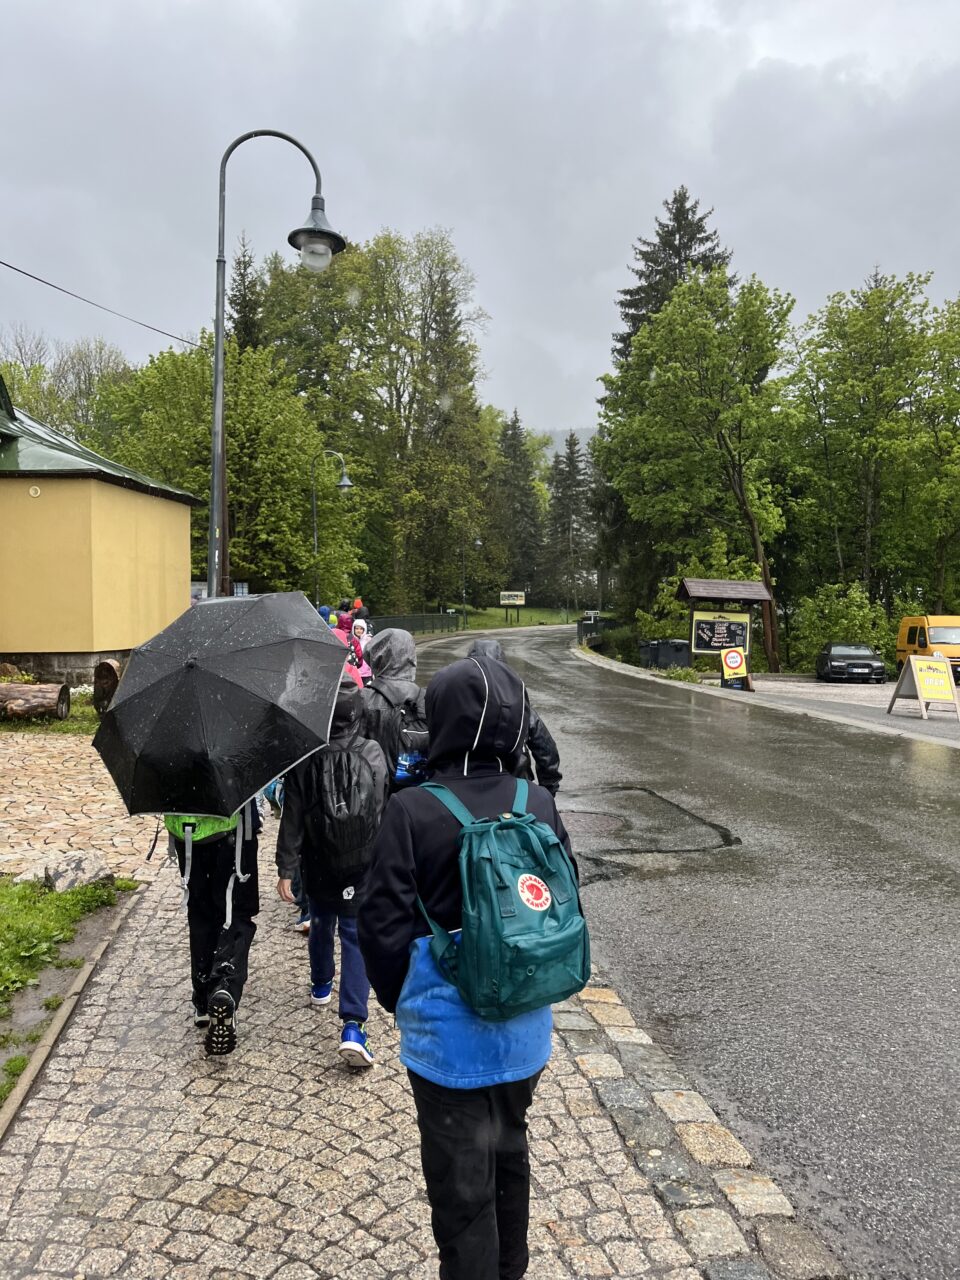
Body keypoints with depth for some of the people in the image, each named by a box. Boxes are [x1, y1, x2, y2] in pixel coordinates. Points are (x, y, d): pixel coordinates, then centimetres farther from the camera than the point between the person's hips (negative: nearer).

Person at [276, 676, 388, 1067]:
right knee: (355, 935, 2)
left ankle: (321, 986, 48)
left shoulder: (303, 759, -14)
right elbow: (384, 811, 0)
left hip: (318, 865, 1)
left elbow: (292, 819, -12)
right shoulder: (373, 755, -12)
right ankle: (352, 1026, -7)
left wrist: (286, 868, -5)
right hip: (362, 864, -1)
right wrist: (382, 857, 17)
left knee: (321, 924, 24)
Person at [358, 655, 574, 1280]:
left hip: (449, 1035, -5)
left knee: (462, 1183, 15)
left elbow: (385, 926, -15)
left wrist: (400, 1000, 3)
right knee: (510, 1152, 28)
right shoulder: (540, 804, -7)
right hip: (525, 1028, 5)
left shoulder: (412, 810, -20)